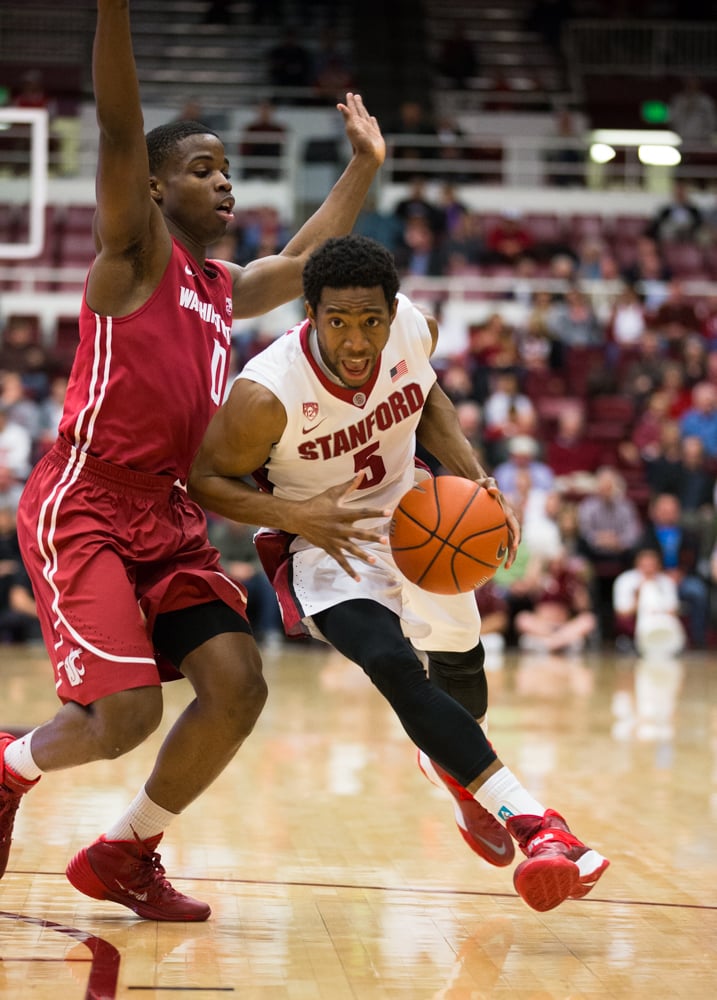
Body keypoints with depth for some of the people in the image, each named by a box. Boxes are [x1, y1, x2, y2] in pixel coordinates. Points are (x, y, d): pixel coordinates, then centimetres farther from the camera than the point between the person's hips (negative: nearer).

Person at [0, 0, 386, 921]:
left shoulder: (222, 290, 18)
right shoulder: (135, 249, -3)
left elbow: (304, 260, 35)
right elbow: (119, 130, -18)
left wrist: (365, 163, 34)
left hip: (168, 516, 8)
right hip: (81, 508, -8)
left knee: (236, 688, -6)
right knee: (128, 712, -17)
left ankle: (122, 857, 14)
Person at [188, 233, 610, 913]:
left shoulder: (413, 329, -19)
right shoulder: (267, 394, -33)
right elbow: (205, 479, -17)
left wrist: (471, 475, -9)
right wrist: (296, 515, -32)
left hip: (408, 517, 5)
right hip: (320, 543, -5)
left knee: (459, 671, 14)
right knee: (392, 664, -29)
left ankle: (453, 761, 53)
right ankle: (532, 821, -28)